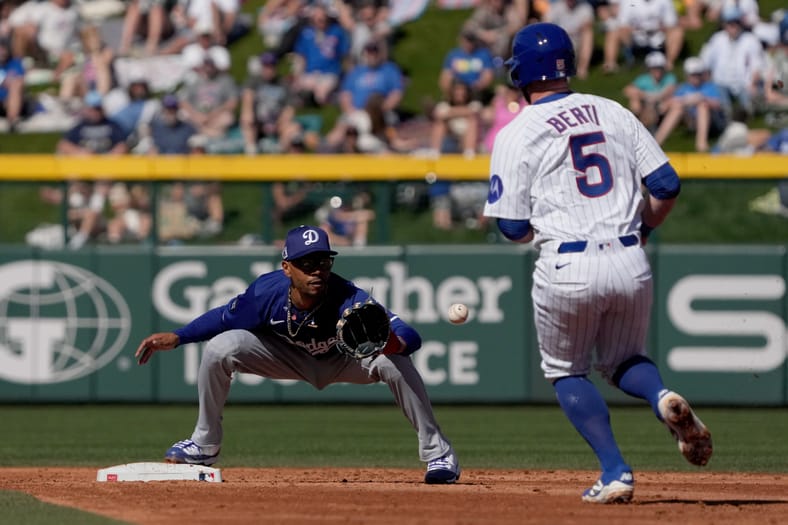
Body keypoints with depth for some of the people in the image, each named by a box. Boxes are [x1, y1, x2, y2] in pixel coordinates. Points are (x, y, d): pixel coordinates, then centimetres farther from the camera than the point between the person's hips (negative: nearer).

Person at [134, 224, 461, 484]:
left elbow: (411, 337, -46)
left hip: (345, 362, -2)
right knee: (220, 348, -18)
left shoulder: (349, 300, -39)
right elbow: (226, 318, -9)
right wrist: (176, 338, -15)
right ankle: (204, 445, 4)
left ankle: (437, 453, -16)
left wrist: (394, 342, -70)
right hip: (292, 358, 2)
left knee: (394, 362, -34)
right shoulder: (267, 292, -31)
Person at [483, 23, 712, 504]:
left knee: (567, 372, 18)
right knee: (623, 361, 24)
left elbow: (513, 226, -3)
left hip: (566, 267, -3)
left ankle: (615, 472, 2)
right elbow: (667, 185, 6)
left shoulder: (516, 135, -1)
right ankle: (663, 397, -11)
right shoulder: (614, 113, 10)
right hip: (630, 264, 3)